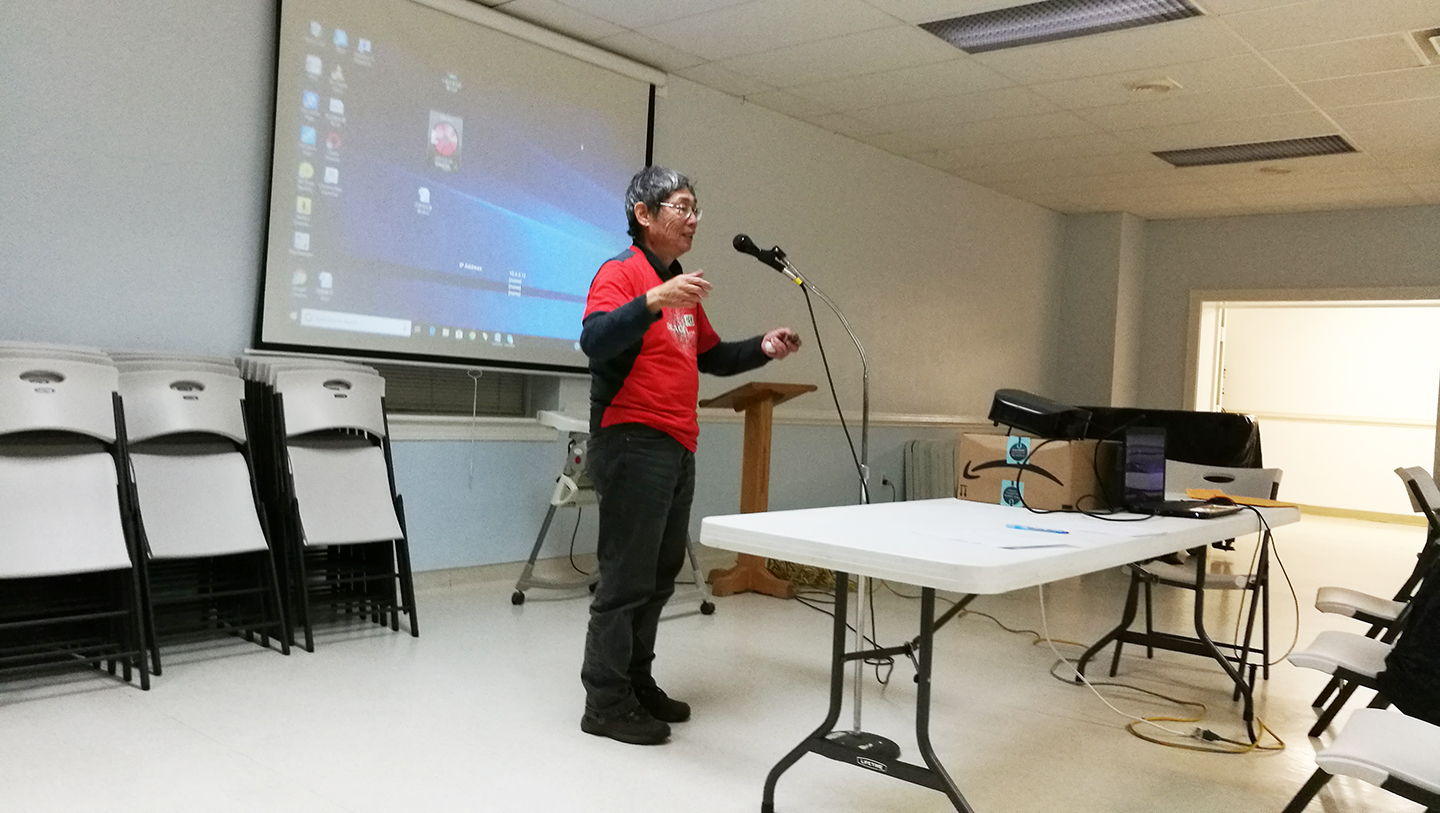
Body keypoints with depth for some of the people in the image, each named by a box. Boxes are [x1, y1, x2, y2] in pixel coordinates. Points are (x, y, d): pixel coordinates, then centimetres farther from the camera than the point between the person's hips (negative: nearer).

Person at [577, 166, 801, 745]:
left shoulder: (681, 287, 19)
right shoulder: (621, 272, -8)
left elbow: (710, 356, 27)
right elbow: (595, 342, -24)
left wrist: (761, 349, 12)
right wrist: (655, 301, -36)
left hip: (677, 448, 9)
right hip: (632, 443, -9)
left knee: (661, 573, 14)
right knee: (627, 577, -5)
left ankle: (638, 682, 26)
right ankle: (605, 703, 5)